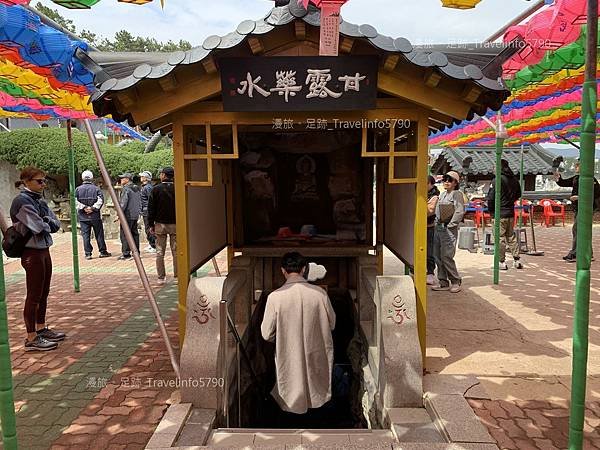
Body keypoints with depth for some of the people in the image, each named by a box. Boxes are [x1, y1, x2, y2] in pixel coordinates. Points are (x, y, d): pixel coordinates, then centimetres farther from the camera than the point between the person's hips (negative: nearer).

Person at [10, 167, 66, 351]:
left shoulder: (39, 201, 13)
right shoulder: (22, 201, -13)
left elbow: (56, 224, 8)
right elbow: (38, 227, -20)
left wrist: (45, 222, -10)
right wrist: (48, 223, -1)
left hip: (44, 251, 9)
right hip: (32, 253, -9)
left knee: (43, 294, 15)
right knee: (34, 296, -3)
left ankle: (41, 329, 28)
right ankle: (31, 339, 4)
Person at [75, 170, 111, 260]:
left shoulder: (78, 189, 1)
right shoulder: (96, 188, -2)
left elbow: (75, 201, -8)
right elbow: (100, 200, -13)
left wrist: (84, 207, -9)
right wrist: (93, 208, -11)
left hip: (83, 217, 1)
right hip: (95, 216, -1)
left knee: (86, 235, 5)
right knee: (99, 234, 7)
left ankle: (88, 253, 4)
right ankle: (103, 252, 13)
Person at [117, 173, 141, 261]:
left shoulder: (126, 189, -12)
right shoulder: (136, 189, 14)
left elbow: (123, 203, -16)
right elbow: (140, 202, 18)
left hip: (127, 215, -9)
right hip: (135, 215, 9)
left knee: (125, 234, -5)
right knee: (134, 234, 12)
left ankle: (126, 254, -5)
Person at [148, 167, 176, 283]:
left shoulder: (156, 189, -3)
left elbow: (151, 208, -2)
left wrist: (151, 224, 5)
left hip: (160, 224, 0)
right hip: (175, 224, 0)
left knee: (160, 252, 7)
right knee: (176, 252, 5)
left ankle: (161, 277, 9)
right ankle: (177, 276, 8)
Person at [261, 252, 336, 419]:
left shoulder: (275, 297, -20)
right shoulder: (320, 293, -15)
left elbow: (266, 334, -12)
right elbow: (331, 324, 0)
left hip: (289, 357, -1)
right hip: (315, 356, 2)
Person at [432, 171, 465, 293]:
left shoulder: (457, 194, -5)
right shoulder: (442, 194, 19)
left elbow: (460, 212, -14)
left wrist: (450, 225, -14)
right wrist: (437, 223, 12)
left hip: (449, 229, -8)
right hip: (438, 228, 8)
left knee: (446, 256, -11)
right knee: (438, 256, 7)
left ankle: (456, 281, 4)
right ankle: (443, 282, 14)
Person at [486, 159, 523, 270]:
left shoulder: (497, 180, -16)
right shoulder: (514, 179, 5)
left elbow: (491, 198, -16)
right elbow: (518, 194, 19)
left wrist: (491, 210, -1)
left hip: (500, 213, -6)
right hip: (511, 212, 6)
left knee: (500, 238, 0)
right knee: (511, 236, 16)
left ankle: (502, 262, 4)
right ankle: (517, 259, 16)